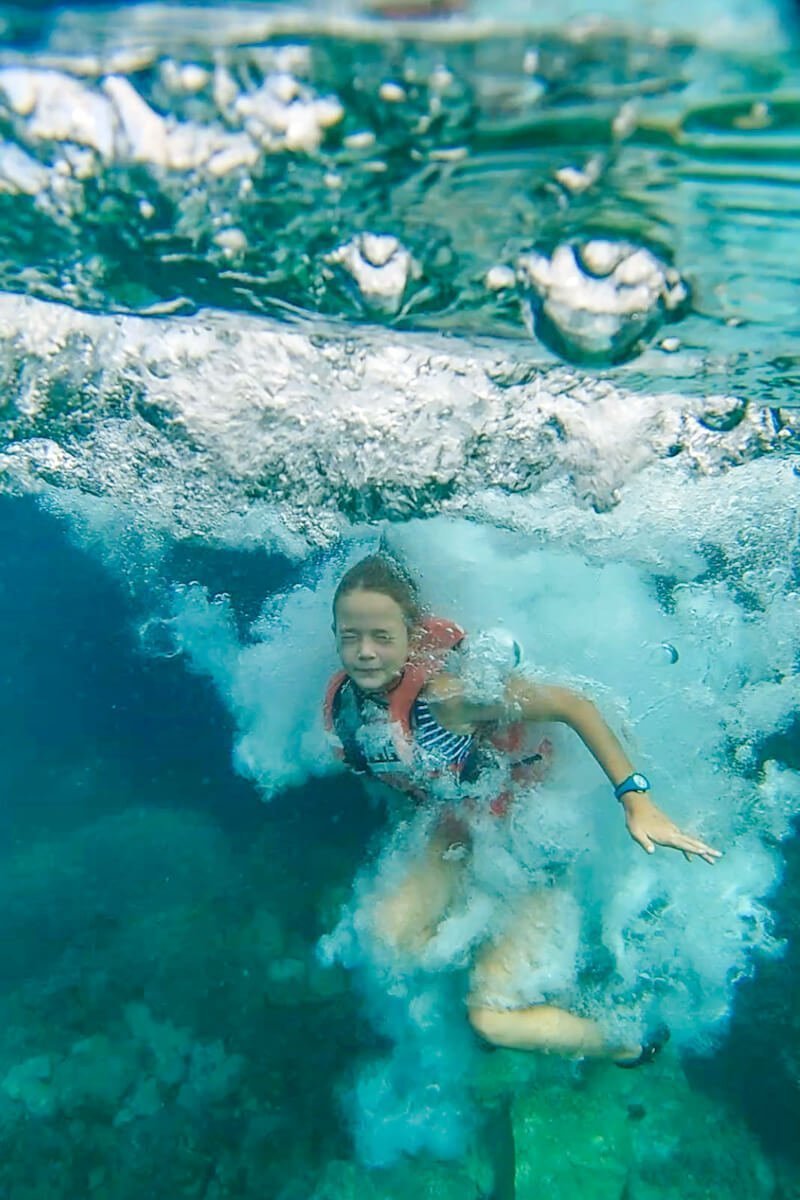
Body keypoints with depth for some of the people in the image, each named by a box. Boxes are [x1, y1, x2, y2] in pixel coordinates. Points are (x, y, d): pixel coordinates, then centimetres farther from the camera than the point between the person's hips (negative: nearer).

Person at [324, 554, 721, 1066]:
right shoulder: (343, 700, -14)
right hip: (462, 833, 7)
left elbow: (574, 706, -30)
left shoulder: (449, 689, -35)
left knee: (493, 1019, -5)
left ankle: (629, 1045, 25)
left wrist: (636, 801, -31)